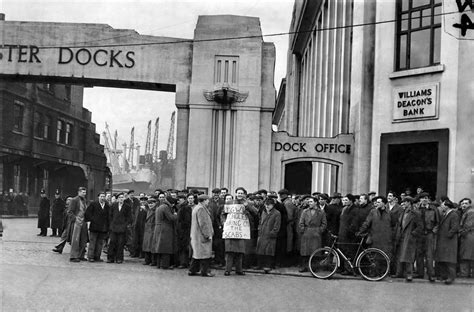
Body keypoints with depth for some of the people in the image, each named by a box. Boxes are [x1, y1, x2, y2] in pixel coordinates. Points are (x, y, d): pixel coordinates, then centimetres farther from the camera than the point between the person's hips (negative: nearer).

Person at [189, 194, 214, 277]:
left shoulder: (196, 208, 16)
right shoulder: (201, 209, -17)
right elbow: (203, 223, -21)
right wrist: (208, 235, -19)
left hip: (197, 235, 11)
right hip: (201, 235, -11)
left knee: (197, 254, 14)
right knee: (205, 253, -4)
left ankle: (192, 271, 16)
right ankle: (205, 271, -1)